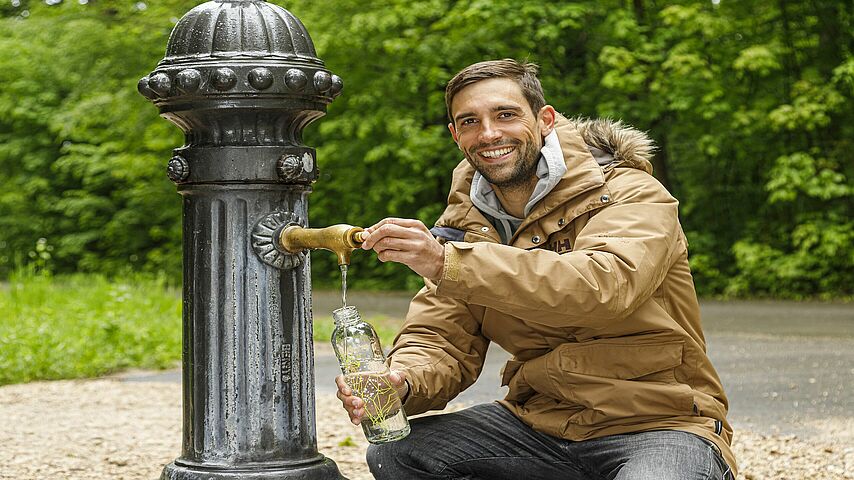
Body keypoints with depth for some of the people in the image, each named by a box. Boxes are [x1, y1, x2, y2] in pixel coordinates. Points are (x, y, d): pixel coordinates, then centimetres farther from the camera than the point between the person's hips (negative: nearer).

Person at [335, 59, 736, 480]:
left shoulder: (629, 194, -11)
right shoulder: (466, 226, 8)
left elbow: (605, 286, -31)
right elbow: (440, 338, 3)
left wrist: (447, 263, -37)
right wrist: (402, 382, -23)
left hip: (655, 425, -6)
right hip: (540, 424, 6)